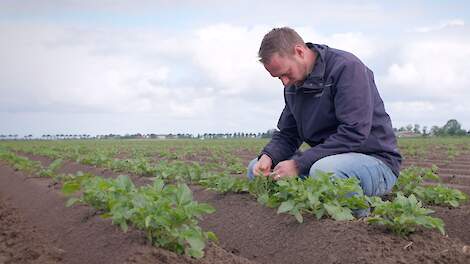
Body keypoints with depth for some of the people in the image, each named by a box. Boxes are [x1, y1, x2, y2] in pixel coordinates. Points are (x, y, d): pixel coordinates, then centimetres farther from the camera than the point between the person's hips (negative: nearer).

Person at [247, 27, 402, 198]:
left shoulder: (347, 67, -16)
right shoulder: (293, 85, 9)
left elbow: (353, 133, -25)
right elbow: (287, 134, 13)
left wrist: (299, 164, -27)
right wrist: (268, 156, -11)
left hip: (376, 159, -7)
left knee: (323, 169, -40)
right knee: (256, 168, -2)